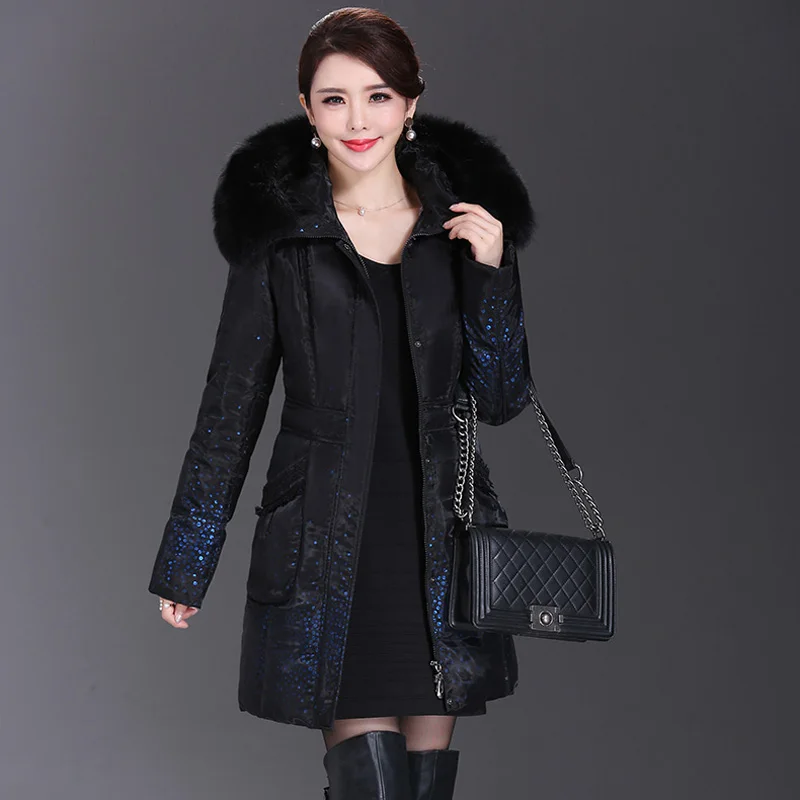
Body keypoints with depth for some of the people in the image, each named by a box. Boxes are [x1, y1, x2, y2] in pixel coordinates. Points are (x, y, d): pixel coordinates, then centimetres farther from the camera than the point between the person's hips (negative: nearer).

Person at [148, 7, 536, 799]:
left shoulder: (468, 222, 5)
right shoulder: (277, 232, 0)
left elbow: (503, 398, 5)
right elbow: (230, 404, 4)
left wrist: (489, 271, -9)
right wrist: (185, 562, 5)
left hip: (441, 544, 3)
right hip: (326, 550, -2)